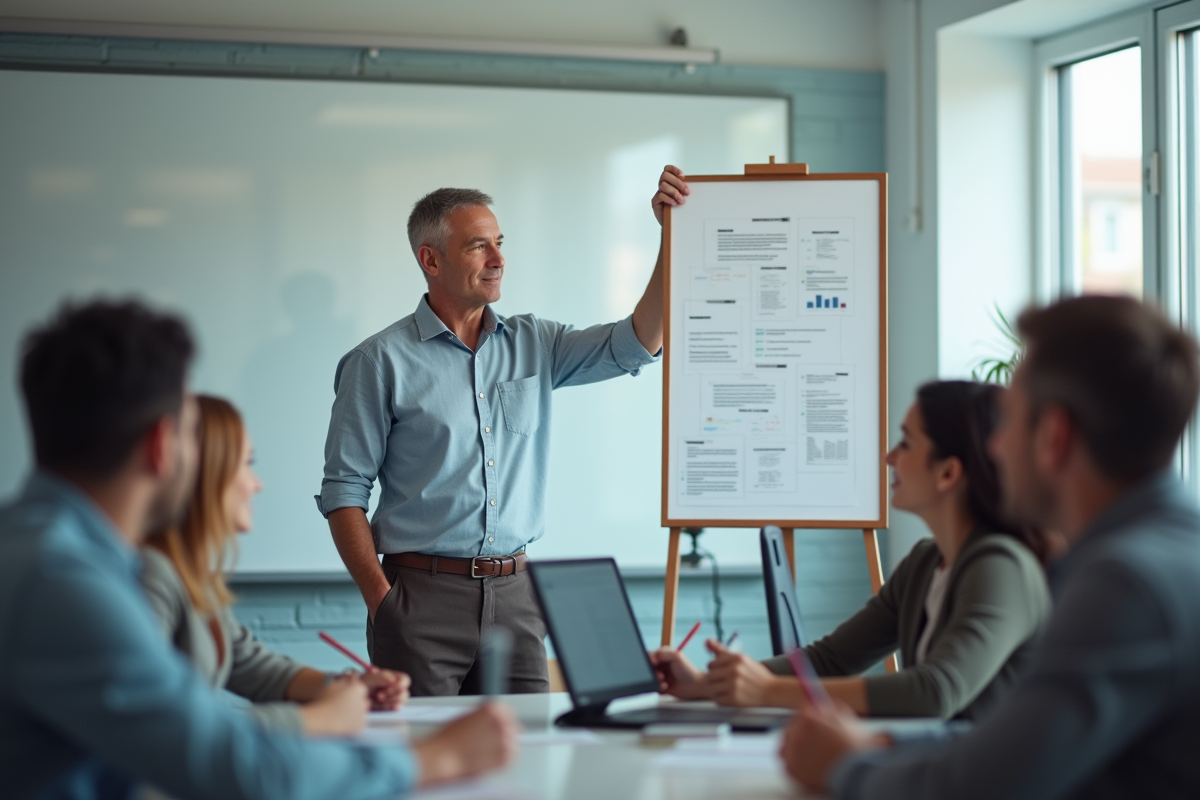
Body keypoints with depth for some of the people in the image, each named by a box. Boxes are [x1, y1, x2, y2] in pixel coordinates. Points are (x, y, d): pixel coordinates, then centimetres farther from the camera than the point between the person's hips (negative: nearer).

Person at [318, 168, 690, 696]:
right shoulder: (382, 361, -2)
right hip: (425, 593, -4)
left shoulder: (533, 345, 11)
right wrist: (380, 599, -12)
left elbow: (635, 345, 0)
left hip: (515, 593, 4)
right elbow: (344, 491, -3)